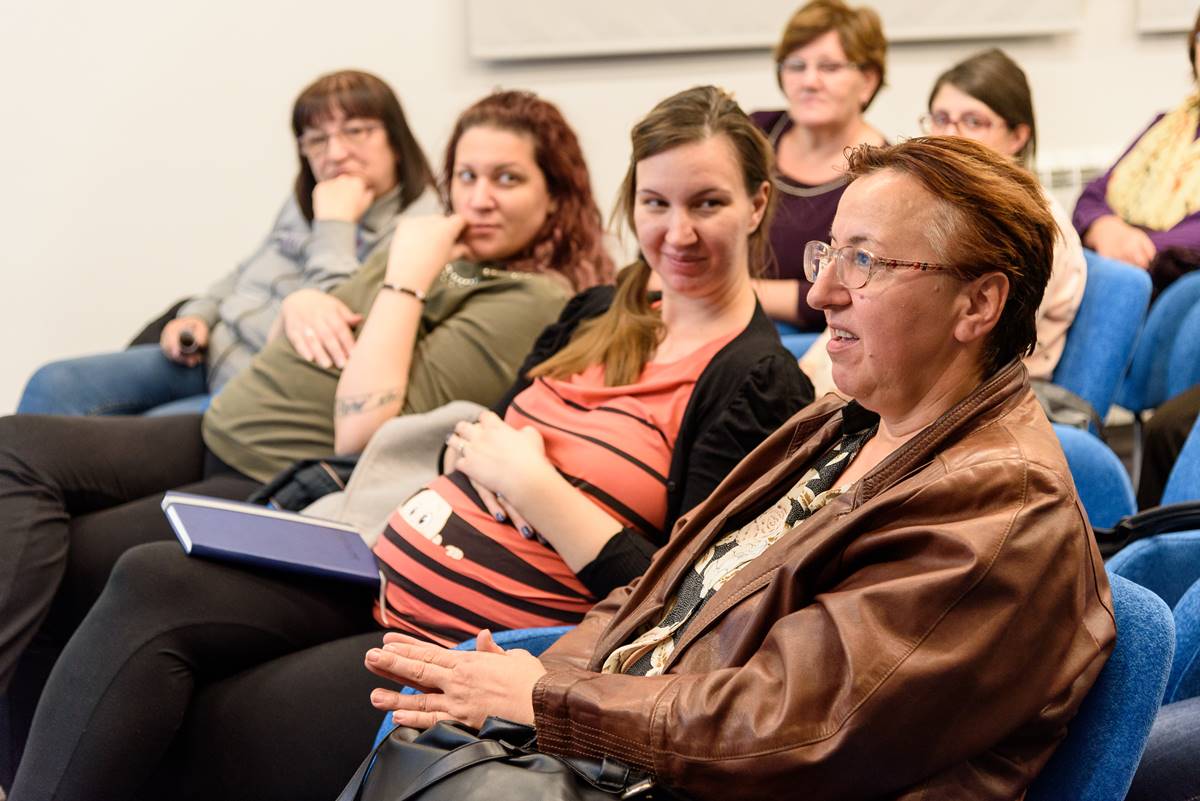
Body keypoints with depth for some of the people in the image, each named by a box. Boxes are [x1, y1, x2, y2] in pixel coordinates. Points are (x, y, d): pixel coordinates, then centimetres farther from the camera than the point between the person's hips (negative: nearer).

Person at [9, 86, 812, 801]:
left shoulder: (757, 381, -7)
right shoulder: (595, 317, 15)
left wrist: (535, 488, -14)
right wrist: (475, 447, -3)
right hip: (387, 575, 7)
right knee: (153, 582, -17)